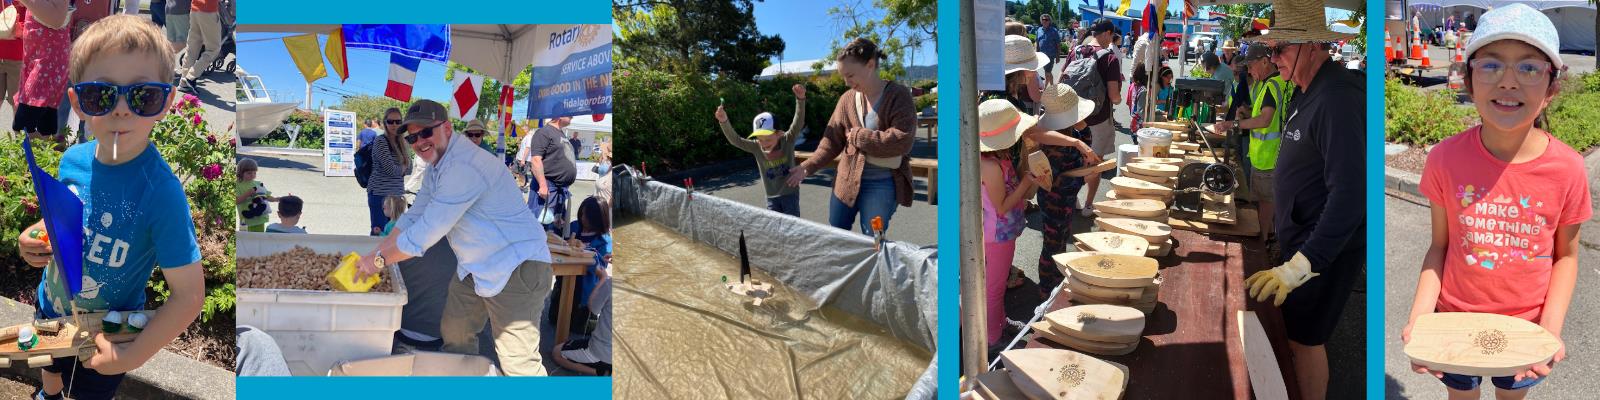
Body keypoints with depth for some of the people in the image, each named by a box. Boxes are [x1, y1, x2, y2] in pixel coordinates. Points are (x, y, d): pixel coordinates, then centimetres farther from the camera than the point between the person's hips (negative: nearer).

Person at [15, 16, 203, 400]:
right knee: (50, 368, 34)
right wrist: (37, 237, -12)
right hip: (49, 309, 5)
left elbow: (189, 295, -30)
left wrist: (132, 356, -26)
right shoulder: (73, 160, -16)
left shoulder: (161, 192, -35)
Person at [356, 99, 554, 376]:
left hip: (516, 268, -11)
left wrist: (380, 260, -10)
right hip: (474, 268, 11)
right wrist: (374, 255, 7)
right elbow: (413, 218, 16)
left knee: (517, 363, -9)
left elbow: (427, 231, -23)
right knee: (454, 335, 22)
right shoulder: (436, 168, 10)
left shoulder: (465, 167, -25)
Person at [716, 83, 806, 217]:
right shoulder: (756, 147, -8)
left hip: (790, 193, -3)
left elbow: (798, 123, -27)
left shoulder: (787, 141, -14)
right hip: (772, 197, 3)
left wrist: (800, 99, -43)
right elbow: (735, 140, -17)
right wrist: (724, 122, -34)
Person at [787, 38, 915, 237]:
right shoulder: (847, 99, 4)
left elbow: (902, 141, -21)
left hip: (881, 184, -5)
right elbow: (832, 141, 8)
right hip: (846, 181, 5)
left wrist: (857, 136, -13)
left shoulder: (898, 96, -10)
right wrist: (807, 167, -4)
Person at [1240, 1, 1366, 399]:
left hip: (1326, 248, -9)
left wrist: (1302, 264, -35)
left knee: (1304, 337, -2)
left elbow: (1351, 192, -31)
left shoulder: (1338, 100, -24)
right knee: (1294, 330, 16)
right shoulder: (1305, 92, 9)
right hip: (1299, 238, 9)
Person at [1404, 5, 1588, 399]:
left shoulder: (1567, 168, -17)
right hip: (1456, 321, 0)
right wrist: (1419, 316, -20)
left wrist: (1551, 329, -18)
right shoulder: (1446, 159, -18)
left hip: (1526, 325, 0)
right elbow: (1440, 246, -7)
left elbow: (1565, 256, -4)